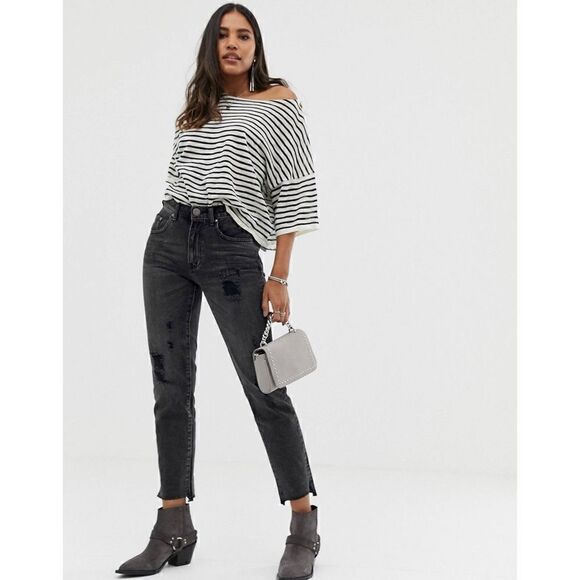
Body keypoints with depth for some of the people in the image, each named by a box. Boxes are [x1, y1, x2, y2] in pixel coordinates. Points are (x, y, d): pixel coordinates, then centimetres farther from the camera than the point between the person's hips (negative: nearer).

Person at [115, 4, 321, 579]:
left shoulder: (278, 101, 2)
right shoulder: (195, 107, 18)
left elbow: (294, 192, -3)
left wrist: (279, 277, -8)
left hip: (230, 247, -5)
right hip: (167, 241, 5)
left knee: (265, 388, -6)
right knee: (171, 388, 3)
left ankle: (304, 529, 3)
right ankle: (173, 530, 9)